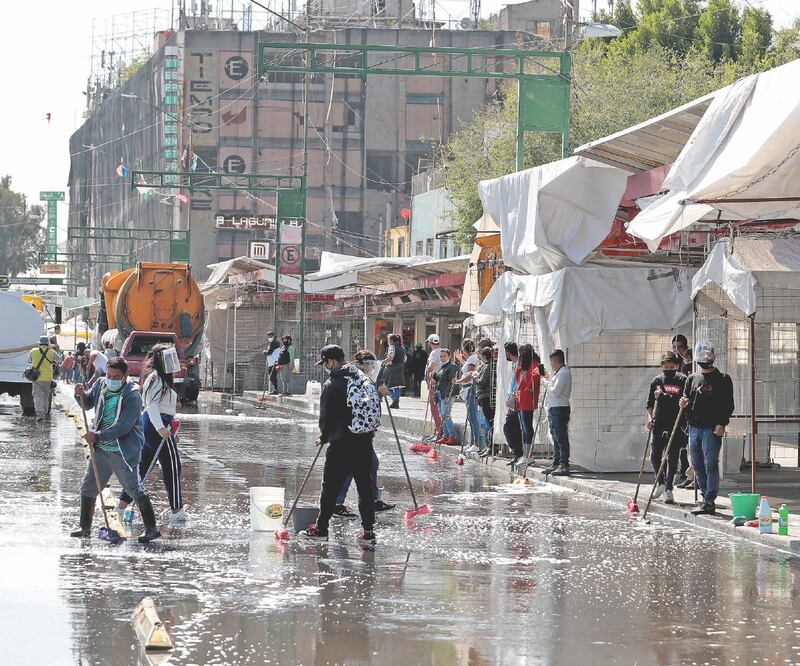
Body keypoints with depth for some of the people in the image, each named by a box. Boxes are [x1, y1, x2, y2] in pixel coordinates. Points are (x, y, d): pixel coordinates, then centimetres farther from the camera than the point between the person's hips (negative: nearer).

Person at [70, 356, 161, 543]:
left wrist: (98, 435, -26)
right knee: (88, 488, 13)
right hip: (100, 450, 7)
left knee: (135, 489, -7)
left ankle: (152, 529, 0)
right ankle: (85, 527, 28)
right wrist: (80, 395, -1)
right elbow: (88, 404, 21)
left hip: (123, 453, -7)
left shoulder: (132, 396, -17)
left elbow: (123, 427, -24)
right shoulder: (101, 384, 3)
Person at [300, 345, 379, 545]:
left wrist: (324, 437, 11)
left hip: (341, 445, -6)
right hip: (365, 442, 6)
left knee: (331, 486, 4)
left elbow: (326, 416, -6)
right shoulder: (364, 380, 8)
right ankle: (368, 530, 7)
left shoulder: (331, 384, -10)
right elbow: (376, 409, 12)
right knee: (365, 486, 9)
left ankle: (321, 528, 9)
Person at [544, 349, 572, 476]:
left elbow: (555, 392, -20)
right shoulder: (558, 373, 18)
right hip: (553, 409, 11)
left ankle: (564, 465, -13)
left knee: (561, 438, -11)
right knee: (556, 438, 15)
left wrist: (547, 383, -6)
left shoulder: (564, 373, -14)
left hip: (560, 409, -11)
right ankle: (556, 464, 22)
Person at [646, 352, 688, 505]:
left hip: (676, 425, -3)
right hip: (659, 424, 3)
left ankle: (668, 489, 6)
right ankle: (661, 483, 25)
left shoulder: (682, 380, -3)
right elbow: (650, 403, 11)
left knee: (672, 459, -1)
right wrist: (650, 417, -3)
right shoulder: (657, 380, 7)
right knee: (654, 456, 3)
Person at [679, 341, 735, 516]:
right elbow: (687, 399, 22)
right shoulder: (692, 379, 17)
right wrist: (684, 403, -3)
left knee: (710, 465, -9)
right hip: (694, 427, 6)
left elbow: (728, 404, -4)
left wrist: (722, 423, -16)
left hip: (712, 429, -6)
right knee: (698, 466, 7)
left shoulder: (722, 379, 1)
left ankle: (709, 501, -9)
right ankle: (706, 498, 16)